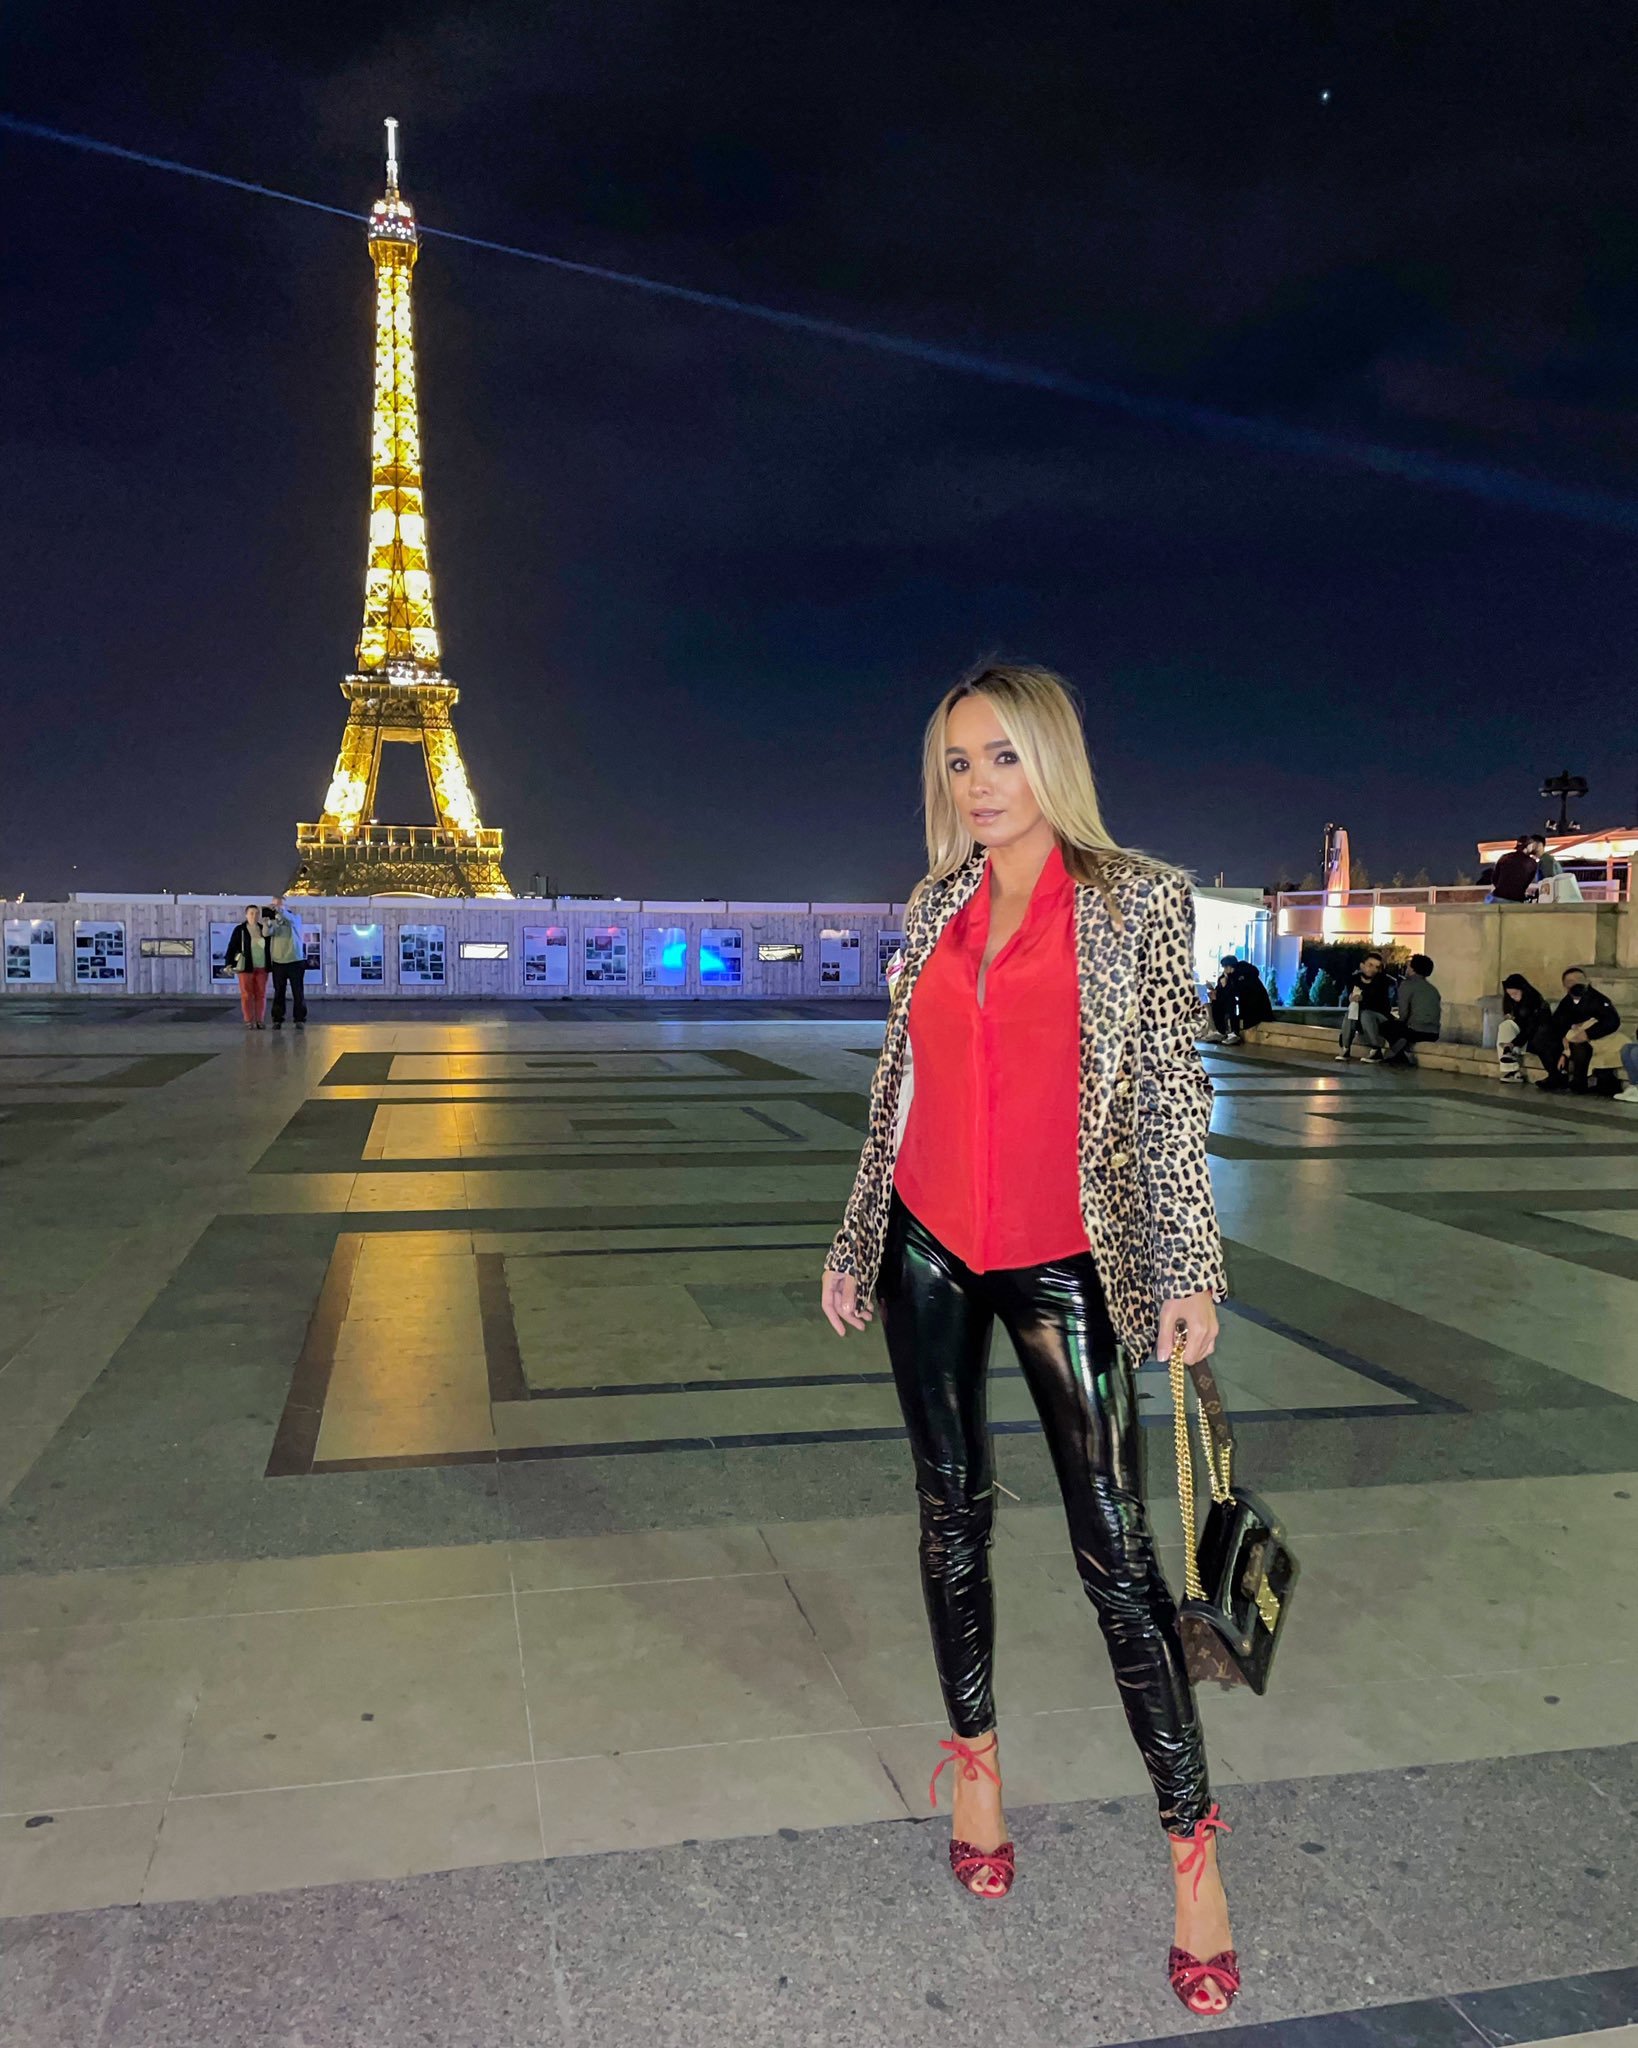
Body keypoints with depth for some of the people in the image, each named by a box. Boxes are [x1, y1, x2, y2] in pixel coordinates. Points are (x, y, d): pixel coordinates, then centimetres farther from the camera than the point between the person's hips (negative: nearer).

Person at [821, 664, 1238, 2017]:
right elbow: (901, 1086, 12)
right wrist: (854, 1245, 13)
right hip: (930, 1245, 4)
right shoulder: (935, 907, 8)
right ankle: (976, 1769, 31)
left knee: (1115, 1545, -3)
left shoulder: (1141, 901, -3)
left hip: (1063, 1257, -4)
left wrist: (1190, 1267, -8)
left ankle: (1193, 1845, 12)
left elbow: (1172, 1090, -4)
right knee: (953, 1506, 13)